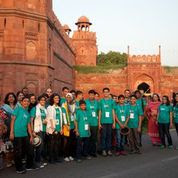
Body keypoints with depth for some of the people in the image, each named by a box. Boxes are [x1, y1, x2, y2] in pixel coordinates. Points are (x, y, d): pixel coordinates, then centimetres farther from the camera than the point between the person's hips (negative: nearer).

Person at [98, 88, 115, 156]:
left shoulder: (111, 101, 6)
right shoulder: (101, 101, 3)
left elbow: (113, 112, 8)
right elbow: (99, 112, 4)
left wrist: (114, 122, 5)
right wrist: (99, 122, 0)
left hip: (110, 121, 1)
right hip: (103, 122, -1)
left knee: (109, 136, 7)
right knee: (103, 136, 2)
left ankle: (109, 149, 16)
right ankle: (103, 150, 11)